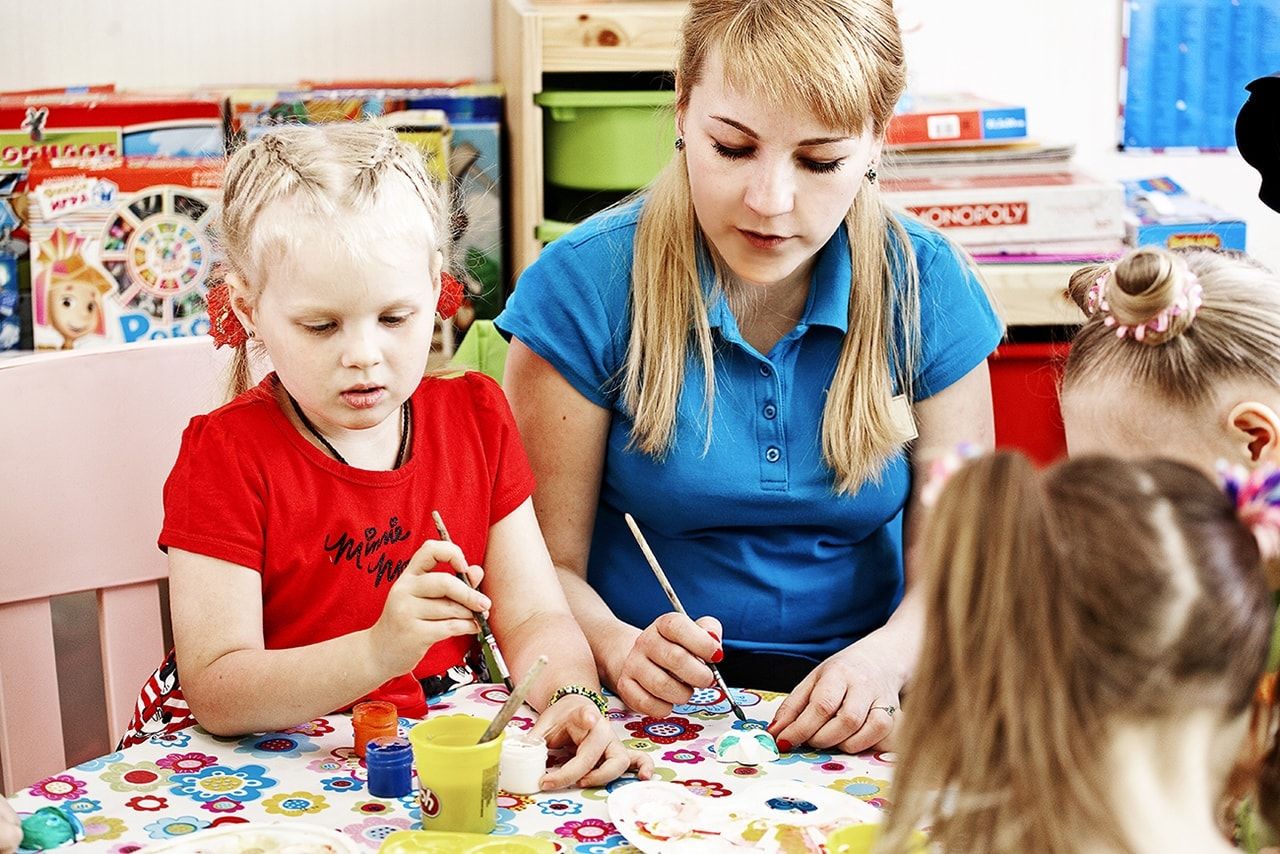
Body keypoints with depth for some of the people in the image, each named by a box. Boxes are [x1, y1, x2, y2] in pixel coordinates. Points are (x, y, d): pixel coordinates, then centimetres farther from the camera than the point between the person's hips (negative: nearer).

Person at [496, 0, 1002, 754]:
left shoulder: (927, 288, -2)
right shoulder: (585, 285, -9)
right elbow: (547, 563, -5)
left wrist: (889, 656, -22)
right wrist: (619, 649, -26)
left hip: (854, 720, 3)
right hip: (645, 715, -3)